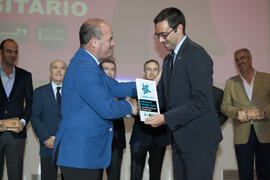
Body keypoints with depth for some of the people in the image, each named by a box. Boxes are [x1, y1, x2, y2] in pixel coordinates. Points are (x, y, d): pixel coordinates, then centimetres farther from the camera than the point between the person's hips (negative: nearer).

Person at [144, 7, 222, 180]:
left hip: (199, 140, -9)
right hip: (180, 139, 9)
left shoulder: (197, 55, -15)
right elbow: (162, 93, 15)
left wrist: (165, 118, -22)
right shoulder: (169, 59, 16)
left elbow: (201, 102, -22)